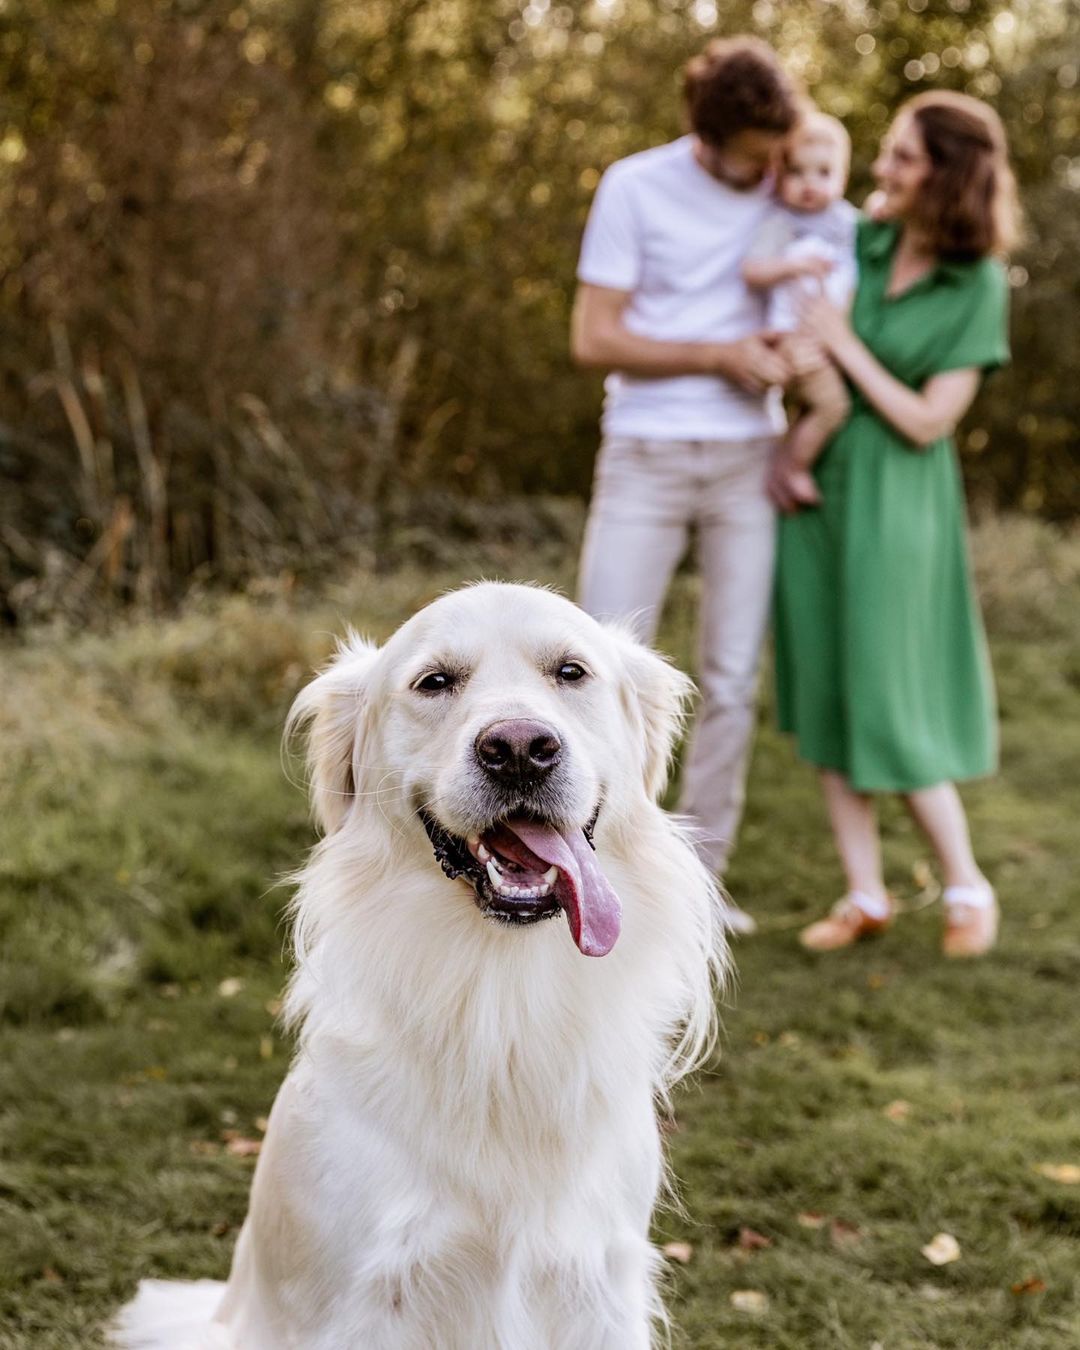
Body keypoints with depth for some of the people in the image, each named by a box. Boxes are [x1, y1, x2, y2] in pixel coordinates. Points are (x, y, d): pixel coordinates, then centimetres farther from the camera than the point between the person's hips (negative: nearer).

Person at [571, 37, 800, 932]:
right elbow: (594, 339, -7)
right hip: (646, 457, -3)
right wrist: (721, 356, -15)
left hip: (748, 462, 3)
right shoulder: (634, 187, -5)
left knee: (733, 681, 3)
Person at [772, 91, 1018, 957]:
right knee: (822, 693, 6)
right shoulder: (862, 240, 2)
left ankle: (967, 886, 16)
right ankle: (866, 895, 16)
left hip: (893, 500, -5)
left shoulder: (980, 285, -11)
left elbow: (927, 422, -14)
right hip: (815, 483, 5)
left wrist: (843, 342, -16)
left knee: (885, 708, -4)